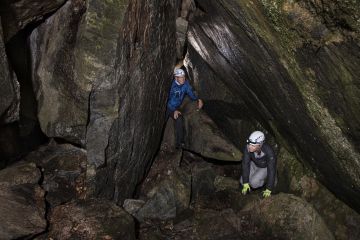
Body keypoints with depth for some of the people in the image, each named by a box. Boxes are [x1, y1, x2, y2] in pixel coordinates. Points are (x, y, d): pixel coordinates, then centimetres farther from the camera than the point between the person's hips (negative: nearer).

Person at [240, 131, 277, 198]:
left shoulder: (269, 152, -43)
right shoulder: (248, 147, -33)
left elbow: (271, 171, -37)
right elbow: (245, 164, -29)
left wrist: (268, 190, -35)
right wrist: (245, 184, -30)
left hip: (266, 167, -3)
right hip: (254, 164, 3)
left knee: (253, 183, -23)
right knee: (243, 181, -9)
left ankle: (264, 179, 8)